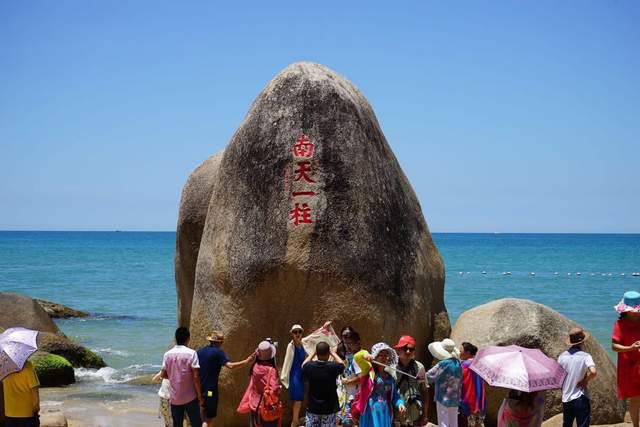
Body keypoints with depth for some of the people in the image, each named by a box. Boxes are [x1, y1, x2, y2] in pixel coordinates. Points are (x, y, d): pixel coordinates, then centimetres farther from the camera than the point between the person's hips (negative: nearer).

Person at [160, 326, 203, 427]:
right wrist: (200, 395, -6)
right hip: (190, 397, -3)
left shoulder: (168, 354, 0)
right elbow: (196, 376, -14)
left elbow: (163, 374, 4)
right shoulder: (191, 353, -12)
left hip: (175, 398, 4)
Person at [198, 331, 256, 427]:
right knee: (209, 418, 1)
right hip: (210, 390, -6)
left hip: (199, 389, 7)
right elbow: (230, 365, -24)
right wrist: (247, 361, -19)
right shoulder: (218, 353, -12)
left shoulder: (200, 352, 7)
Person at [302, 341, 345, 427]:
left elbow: (303, 365, 17)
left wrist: (313, 353, 22)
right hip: (329, 409, -2)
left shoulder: (309, 367, -9)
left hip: (313, 408, 2)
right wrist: (332, 352, 18)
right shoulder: (332, 367, -15)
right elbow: (342, 364, 9)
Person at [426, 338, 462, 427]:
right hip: (455, 399, 7)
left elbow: (430, 376, -15)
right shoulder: (457, 363, 2)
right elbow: (460, 382, 10)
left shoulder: (443, 364, -19)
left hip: (443, 399, -7)